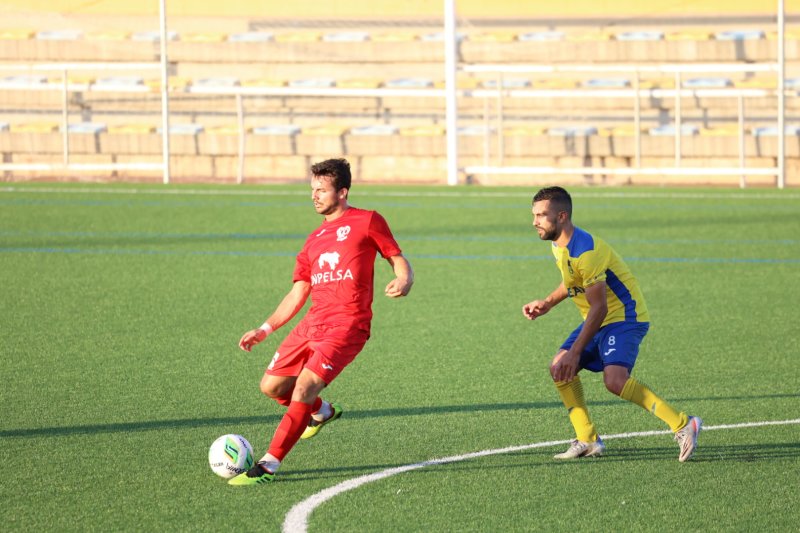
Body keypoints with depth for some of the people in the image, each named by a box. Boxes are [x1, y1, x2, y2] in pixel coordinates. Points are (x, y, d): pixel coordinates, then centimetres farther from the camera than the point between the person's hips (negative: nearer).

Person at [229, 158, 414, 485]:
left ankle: (269, 466, -20)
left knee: (304, 387, -20)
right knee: (272, 385, 5)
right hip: (313, 323, 7)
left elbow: (399, 262, 3)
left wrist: (403, 281, -21)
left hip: (347, 326, -7)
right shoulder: (314, 240, 21)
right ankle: (322, 412, 35)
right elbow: (297, 294, 22)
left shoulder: (367, 222, 3)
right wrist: (264, 330, 14)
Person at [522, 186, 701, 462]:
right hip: (599, 321, 10)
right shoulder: (559, 244, 6)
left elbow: (599, 307, -25)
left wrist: (575, 353, -25)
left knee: (615, 380, -28)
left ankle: (682, 424, -23)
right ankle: (588, 440, 8)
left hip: (624, 317, -10)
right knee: (559, 368, 3)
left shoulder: (585, 250, -25)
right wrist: (548, 303, 13)